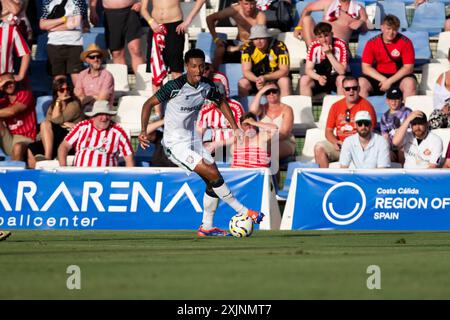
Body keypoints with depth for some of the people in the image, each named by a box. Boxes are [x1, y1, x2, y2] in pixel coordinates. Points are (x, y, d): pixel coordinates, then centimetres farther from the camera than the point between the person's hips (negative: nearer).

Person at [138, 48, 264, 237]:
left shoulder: (207, 86, -3)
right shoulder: (175, 86, -21)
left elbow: (220, 102, 17)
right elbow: (149, 103, -14)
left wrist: (235, 127, 11)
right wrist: (143, 131, -25)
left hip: (193, 140, 7)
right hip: (175, 144, -7)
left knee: (213, 183, 5)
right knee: (213, 175, -15)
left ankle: (206, 228, 17)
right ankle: (242, 211, -3)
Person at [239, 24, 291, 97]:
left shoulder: (279, 47, -19)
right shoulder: (248, 48, -12)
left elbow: (284, 71, -19)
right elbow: (246, 71, -15)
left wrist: (265, 78, -33)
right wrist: (257, 80, -37)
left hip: (275, 78, -2)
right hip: (255, 78, 2)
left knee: (285, 81, -32)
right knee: (242, 83, -24)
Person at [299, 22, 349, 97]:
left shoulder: (341, 45, -17)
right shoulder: (313, 46, -8)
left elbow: (342, 71, -21)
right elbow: (308, 69, -10)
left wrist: (329, 54, -29)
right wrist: (319, 77, -31)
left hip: (336, 77, -2)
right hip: (319, 78, 2)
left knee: (341, 79, -35)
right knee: (304, 80, -25)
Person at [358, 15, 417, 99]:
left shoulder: (405, 42, -6)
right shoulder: (372, 43, -2)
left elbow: (408, 67, -9)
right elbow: (366, 68, -6)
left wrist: (390, 81, -19)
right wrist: (383, 79, -19)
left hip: (398, 77, -1)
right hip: (378, 77, 1)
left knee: (410, 82, -33)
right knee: (361, 82, -26)